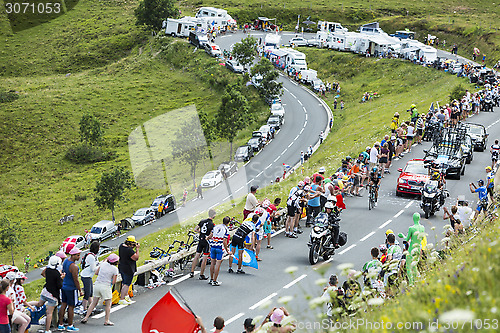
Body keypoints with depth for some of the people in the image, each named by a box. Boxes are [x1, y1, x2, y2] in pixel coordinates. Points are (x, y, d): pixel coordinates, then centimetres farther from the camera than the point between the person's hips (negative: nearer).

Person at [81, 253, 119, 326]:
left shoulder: (103, 264, 5)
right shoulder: (115, 269, -8)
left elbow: (96, 272, 15)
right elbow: (113, 282, -8)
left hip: (97, 284, 5)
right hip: (106, 286, -5)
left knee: (94, 303, 16)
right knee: (108, 304, 11)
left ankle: (86, 318, 15)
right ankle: (106, 321, 11)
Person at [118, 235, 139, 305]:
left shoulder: (121, 245, 0)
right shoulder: (129, 250, -28)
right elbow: (136, 258, -21)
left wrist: (133, 247, 5)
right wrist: (137, 249, -14)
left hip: (121, 267, 9)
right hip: (128, 269, -9)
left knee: (124, 282, 23)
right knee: (126, 284, -3)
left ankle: (126, 295, 38)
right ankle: (121, 299, -3)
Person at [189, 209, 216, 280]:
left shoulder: (202, 221, 4)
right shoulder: (212, 224, -13)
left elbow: (195, 229, 7)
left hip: (200, 240, 6)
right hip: (207, 242, -6)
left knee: (197, 256, 13)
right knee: (204, 258, 1)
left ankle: (192, 272, 14)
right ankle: (201, 275, 5)